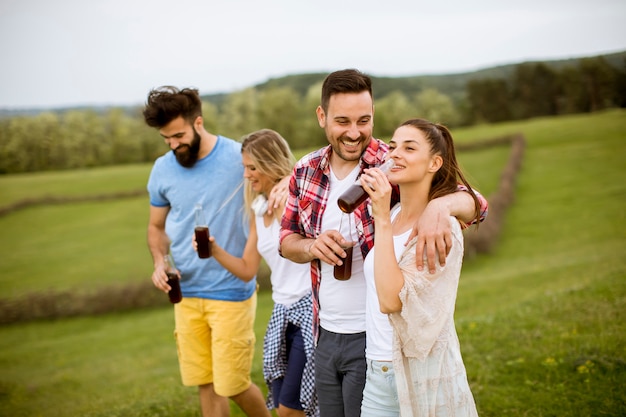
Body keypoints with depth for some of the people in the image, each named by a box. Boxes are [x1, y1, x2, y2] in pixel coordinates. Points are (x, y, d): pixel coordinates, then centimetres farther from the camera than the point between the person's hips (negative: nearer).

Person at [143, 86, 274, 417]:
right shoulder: (162, 169, 2)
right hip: (186, 293, 4)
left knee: (232, 384, 1)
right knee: (204, 383, 11)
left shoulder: (240, 157, -12)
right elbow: (156, 226, 14)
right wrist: (159, 263, -4)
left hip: (231, 291, -4)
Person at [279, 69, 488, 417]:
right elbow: (287, 239, 9)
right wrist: (311, 246, -15)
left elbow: (473, 201, -17)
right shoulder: (306, 172, 0)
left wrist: (439, 205, -41)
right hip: (325, 334, 5)